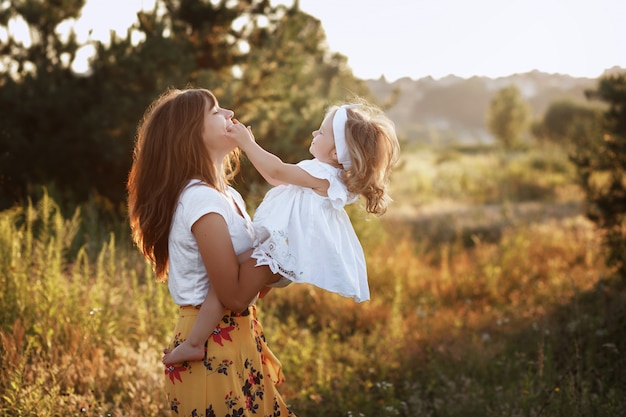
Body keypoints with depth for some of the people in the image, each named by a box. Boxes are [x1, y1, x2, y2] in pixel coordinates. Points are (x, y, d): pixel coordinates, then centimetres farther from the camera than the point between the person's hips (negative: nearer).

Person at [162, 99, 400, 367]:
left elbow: (277, 172, -19)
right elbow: (278, 177, 22)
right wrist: (252, 146, 18)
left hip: (280, 253, -11)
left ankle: (192, 344, -15)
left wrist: (247, 143, -10)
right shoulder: (325, 173, 14)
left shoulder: (323, 176, -18)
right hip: (279, 246, 11)